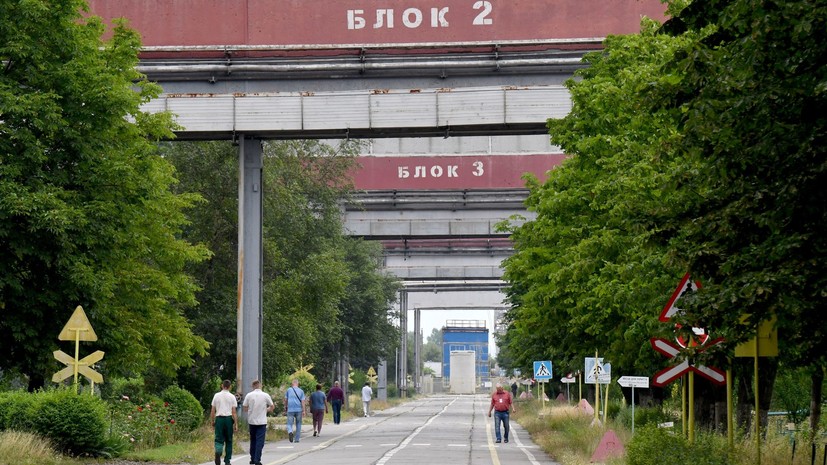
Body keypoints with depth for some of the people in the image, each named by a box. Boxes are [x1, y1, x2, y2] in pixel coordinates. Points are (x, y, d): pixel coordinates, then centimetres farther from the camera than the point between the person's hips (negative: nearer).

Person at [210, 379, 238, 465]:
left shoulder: (216, 395, 4)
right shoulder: (232, 397, 0)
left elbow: (212, 411, 6)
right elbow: (234, 412, -3)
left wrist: (212, 421, 16)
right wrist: (236, 424, 1)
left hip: (219, 419, 1)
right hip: (229, 418, -1)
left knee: (219, 439, 2)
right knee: (228, 440, 9)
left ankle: (218, 452, -26)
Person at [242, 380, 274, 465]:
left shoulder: (249, 395, -3)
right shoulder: (265, 395, -6)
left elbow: (244, 408, 0)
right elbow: (272, 407, 3)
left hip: (252, 421, 2)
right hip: (262, 422, -2)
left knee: (253, 440, 16)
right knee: (260, 441, -2)